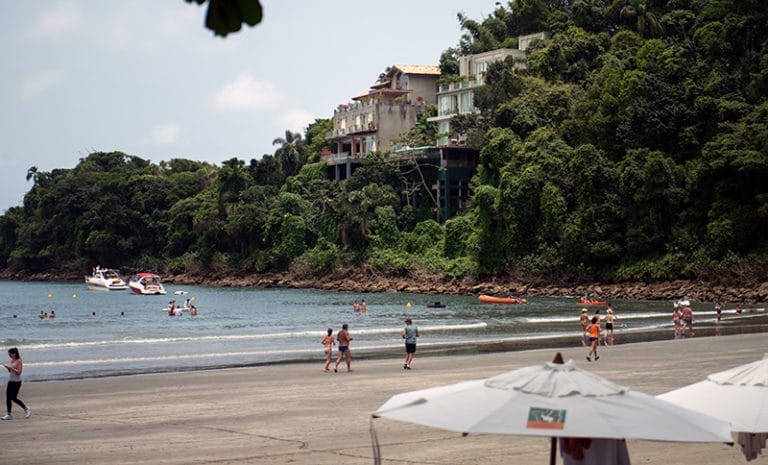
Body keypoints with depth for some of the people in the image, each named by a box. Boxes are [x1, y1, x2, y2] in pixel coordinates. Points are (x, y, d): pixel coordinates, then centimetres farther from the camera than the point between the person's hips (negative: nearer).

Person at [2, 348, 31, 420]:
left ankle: (26, 409, 10)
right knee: (8, 398, 1)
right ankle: (9, 414, 5)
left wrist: (11, 367, -21)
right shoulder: (11, 361, 11)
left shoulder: (19, 361, -11)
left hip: (16, 382, -8)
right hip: (10, 381, 8)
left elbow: (18, 372, -16)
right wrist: (7, 367, 1)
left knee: (13, 398, -7)